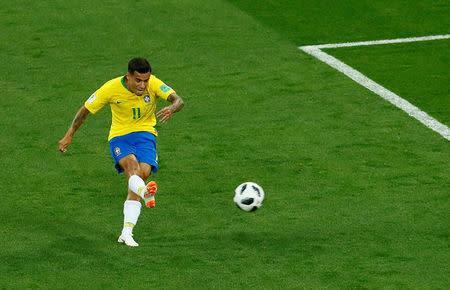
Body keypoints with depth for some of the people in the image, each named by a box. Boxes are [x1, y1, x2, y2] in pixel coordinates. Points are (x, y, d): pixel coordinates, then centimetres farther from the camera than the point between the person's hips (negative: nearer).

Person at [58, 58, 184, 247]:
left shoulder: (154, 84, -14)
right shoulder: (112, 88, -15)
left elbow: (178, 100, -25)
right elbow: (85, 110, -3)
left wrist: (171, 109, -50)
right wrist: (69, 136, -2)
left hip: (145, 133, 2)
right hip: (119, 136, -2)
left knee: (143, 173, -17)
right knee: (131, 164, -33)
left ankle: (126, 233, -14)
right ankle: (145, 194, -68)